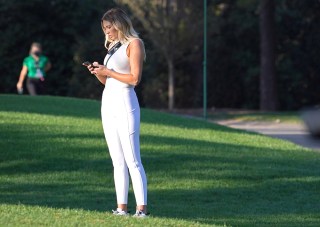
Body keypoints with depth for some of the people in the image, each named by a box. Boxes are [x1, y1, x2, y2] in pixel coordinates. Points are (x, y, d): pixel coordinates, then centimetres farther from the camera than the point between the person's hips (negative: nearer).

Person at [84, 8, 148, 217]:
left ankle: (141, 208, -16)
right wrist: (97, 73, 4)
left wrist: (108, 72, -10)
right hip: (108, 104, 8)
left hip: (125, 104, -8)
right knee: (118, 161, 6)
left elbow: (134, 79, -14)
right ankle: (122, 208, 5)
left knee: (132, 160, -12)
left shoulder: (134, 44, -5)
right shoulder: (114, 47, 19)